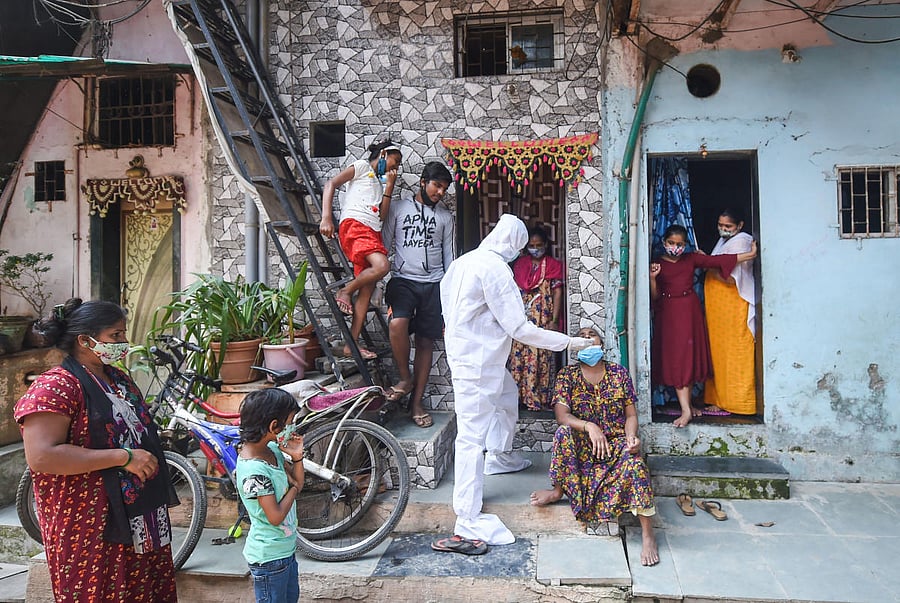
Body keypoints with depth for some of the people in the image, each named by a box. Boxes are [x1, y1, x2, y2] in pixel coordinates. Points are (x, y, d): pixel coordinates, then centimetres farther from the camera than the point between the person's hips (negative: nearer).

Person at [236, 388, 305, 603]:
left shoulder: (272, 450, -3)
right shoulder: (254, 470, -30)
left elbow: (298, 481, 8)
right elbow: (275, 516, -27)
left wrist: (297, 456, -9)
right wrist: (293, 489, -13)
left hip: (286, 547, 9)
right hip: (269, 556, -9)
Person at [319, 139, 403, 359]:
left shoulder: (381, 182, 30)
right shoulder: (361, 167, 10)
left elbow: (382, 215, 17)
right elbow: (330, 184, -2)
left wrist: (389, 186, 12)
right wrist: (326, 218, -14)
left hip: (373, 233, 8)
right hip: (354, 225, -8)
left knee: (368, 288, -1)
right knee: (382, 265, -32)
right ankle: (345, 291, -8)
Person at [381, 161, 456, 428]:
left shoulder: (445, 216, 14)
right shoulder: (399, 208, 7)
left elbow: (448, 256, 15)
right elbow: (384, 245, 6)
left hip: (433, 284, 2)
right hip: (403, 279, -2)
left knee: (426, 341, 1)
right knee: (398, 323, -29)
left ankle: (417, 403, 11)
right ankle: (405, 378, -5)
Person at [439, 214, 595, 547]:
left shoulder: (465, 260, 8)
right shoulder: (495, 268, -20)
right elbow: (520, 328, -21)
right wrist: (568, 341, -15)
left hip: (476, 354, 10)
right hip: (477, 362, -10)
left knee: (507, 394, 31)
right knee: (473, 432, -7)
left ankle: (500, 456, 50)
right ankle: (468, 519, -1)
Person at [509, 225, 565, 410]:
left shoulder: (553, 265, 4)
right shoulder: (519, 264, 12)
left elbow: (557, 292, -1)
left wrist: (554, 320, -9)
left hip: (543, 319, -3)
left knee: (540, 358, -4)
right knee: (518, 356, 0)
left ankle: (538, 398, 4)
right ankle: (519, 395, 9)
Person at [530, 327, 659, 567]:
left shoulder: (619, 373, 3)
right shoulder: (567, 375, -2)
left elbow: (631, 415, 3)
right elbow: (562, 415, -15)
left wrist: (631, 437, -19)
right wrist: (589, 427, -32)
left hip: (617, 442, 0)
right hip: (582, 446, 0)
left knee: (635, 463, -32)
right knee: (564, 432, -32)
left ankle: (647, 533, -21)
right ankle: (558, 489, -10)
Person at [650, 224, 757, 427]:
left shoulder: (691, 259, 6)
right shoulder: (657, 264, 1)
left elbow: (717, 260, 1)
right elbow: (654, 297, -3)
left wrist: (750, 254, -3)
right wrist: (652, 278, -21)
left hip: (690, 311, 3)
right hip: (668, 314, -2)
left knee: (690, 357, 6)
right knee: (675, 359, -7)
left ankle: (687, 403, 19)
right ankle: (686, 410, -9)